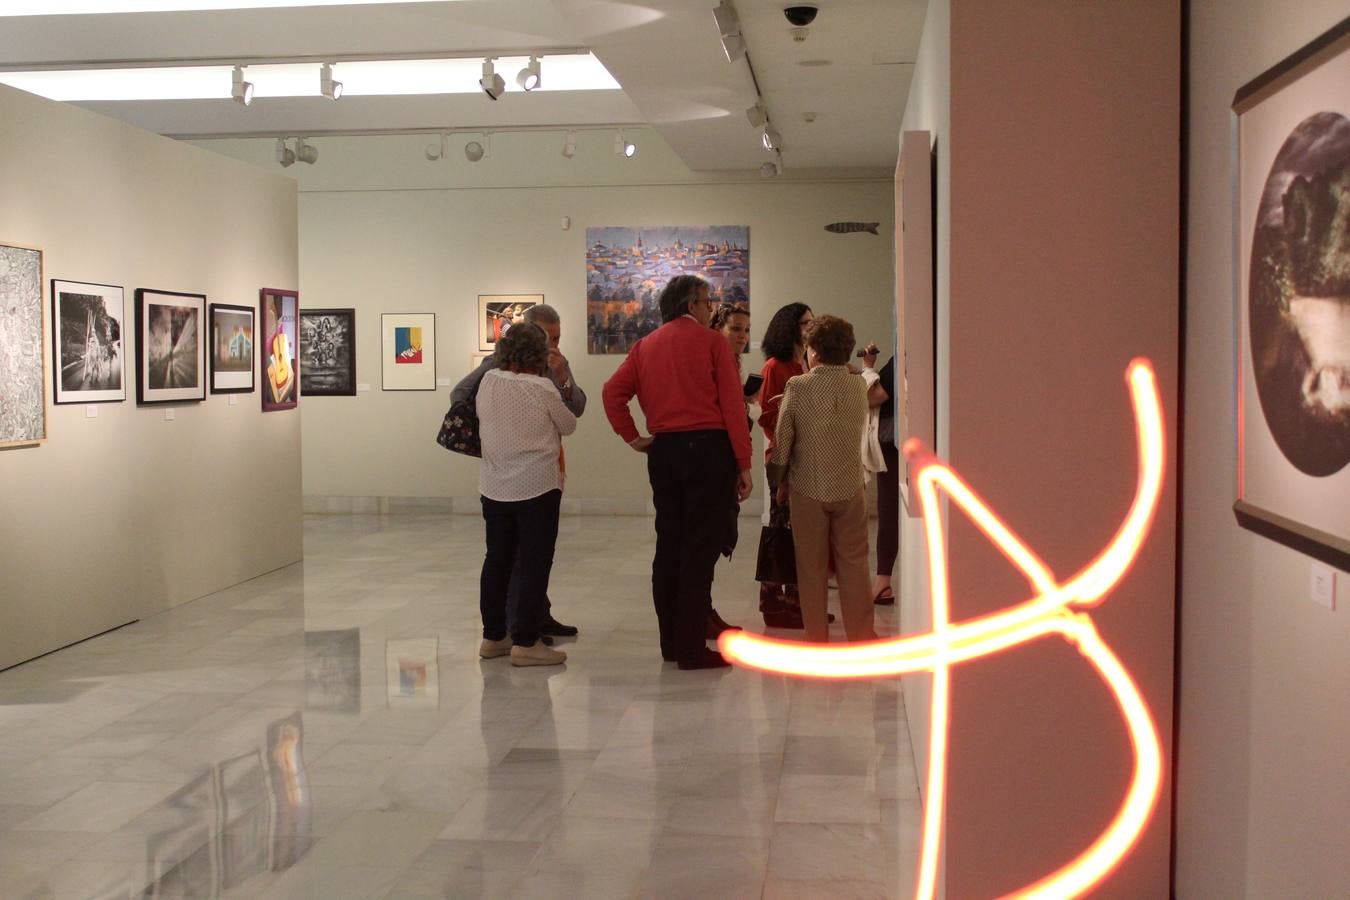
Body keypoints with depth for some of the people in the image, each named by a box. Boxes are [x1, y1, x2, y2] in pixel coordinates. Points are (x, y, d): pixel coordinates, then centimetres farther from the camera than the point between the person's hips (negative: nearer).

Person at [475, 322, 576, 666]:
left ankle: (493, 636, 22)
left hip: (494, 488, 5)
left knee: (497, 560, 14)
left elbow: (482, 420, 9)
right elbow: (569, 425, 0)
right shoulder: (542, 388, -13)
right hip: (537, 486, -5)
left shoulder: (488, 382, -2)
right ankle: (525, 642, 0)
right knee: (534, 563, 1)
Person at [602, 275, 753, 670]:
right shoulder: (711, 341, -2)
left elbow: (613, 391, 4)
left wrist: (632, 437, 7)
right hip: (708, 448, -5)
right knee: (700, 549, -3)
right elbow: (732, 404, -6)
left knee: (668, 545, 12)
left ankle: (671, 641, 19)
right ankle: (691, 648, -2)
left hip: (663, 451, 5)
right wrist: (743, 463, -5)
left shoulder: (645, 346, 13)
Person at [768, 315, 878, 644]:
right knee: (853, 562, 11)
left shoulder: (797, 387, -11)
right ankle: (861, 633, 13)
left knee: (811, 565, 9)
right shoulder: (858, 387, -3)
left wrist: (778, 482, 6)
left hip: (807, 487, -2)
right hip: (850, 487, 2)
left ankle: (816, 637, 13)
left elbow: (782, 441, -7)